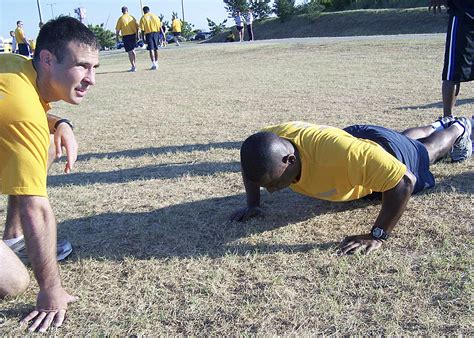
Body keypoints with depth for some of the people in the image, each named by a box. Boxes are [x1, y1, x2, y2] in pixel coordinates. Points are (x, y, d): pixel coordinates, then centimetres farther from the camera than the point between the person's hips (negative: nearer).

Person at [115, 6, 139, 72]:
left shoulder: (121, 18, -4)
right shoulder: (132, 17, 5)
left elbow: (117, 30, -5)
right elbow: (137, 27, 5)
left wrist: (117, 37, 5)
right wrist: (137, 35, 14)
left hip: (126, 36, -4)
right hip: (133, 35, 4)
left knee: (130, 52, -2)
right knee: (133, 50, 19)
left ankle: (133, 67, -6)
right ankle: (135, 65, 23)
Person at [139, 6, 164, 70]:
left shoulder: (143, 18, 0)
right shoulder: (155, 16, 9)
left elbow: (142, 29, -4)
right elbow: (160, 26, 7)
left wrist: (143, 37, 0)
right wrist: (161, 33, 13)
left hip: (148, 33, -3)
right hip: (156, 33, 3)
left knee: (151, 49, -5)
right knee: (156, 48, 13)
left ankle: (154, 64, -16)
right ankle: (156, 63, 19)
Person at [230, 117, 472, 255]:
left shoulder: (338, 152, -54)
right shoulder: (270, 141, -34)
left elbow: (404, 181, -47)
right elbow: (251, 165, -9)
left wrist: (377, 236, -45)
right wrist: (252, 204, -16)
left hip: (383, 149, -6)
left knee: (427, 152, 31)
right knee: (406, 139, 39)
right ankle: (440, 125, 70)